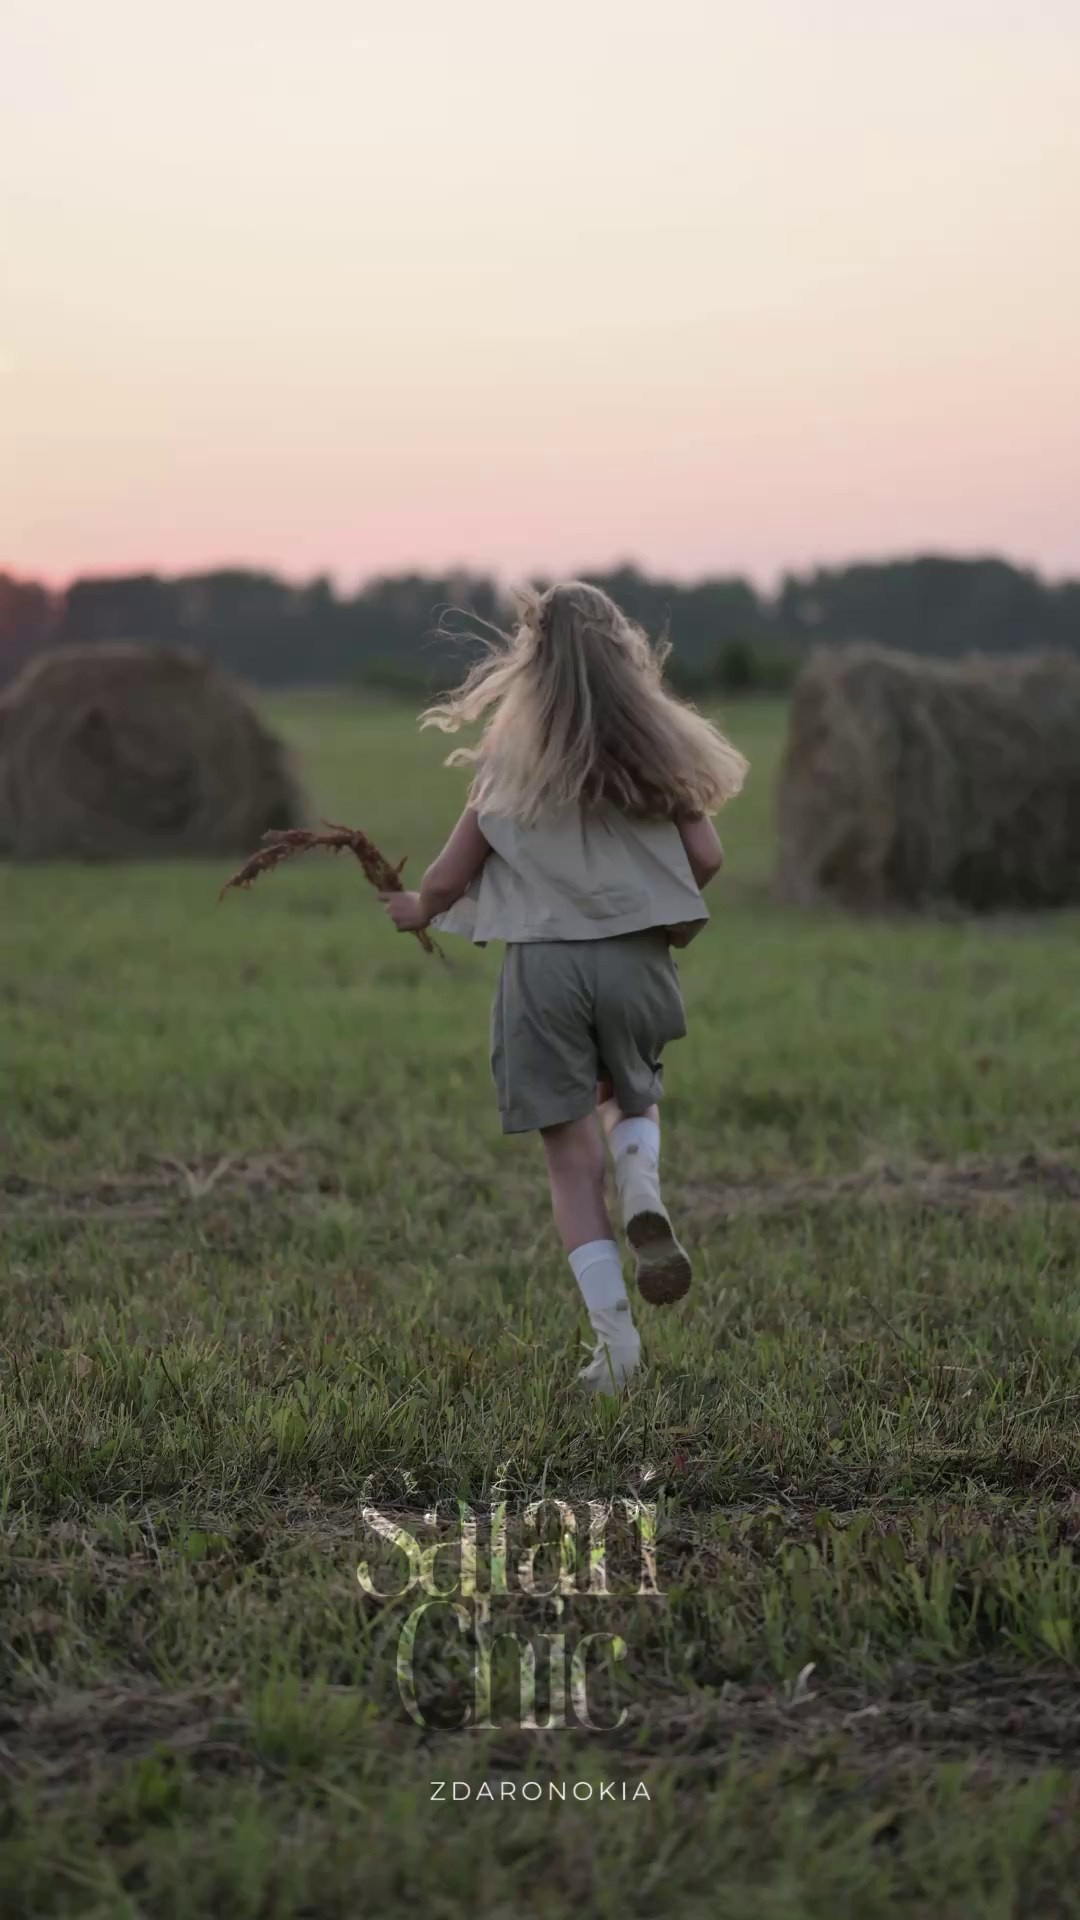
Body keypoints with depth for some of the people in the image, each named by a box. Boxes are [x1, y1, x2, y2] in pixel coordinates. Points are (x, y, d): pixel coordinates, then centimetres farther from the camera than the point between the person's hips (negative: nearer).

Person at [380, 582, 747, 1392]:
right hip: (635, 958, 1)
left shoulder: (510, 758, 2)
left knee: (573, 1156, 5)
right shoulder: (655, 746, 4)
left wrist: (416, 912, 25)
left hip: (541, 962, -1)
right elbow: (705, 858, -1)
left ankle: (615, 1335, -3)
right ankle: (644, 1193, -7)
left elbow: (448, 878, 3)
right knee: (633, 1099, 27)